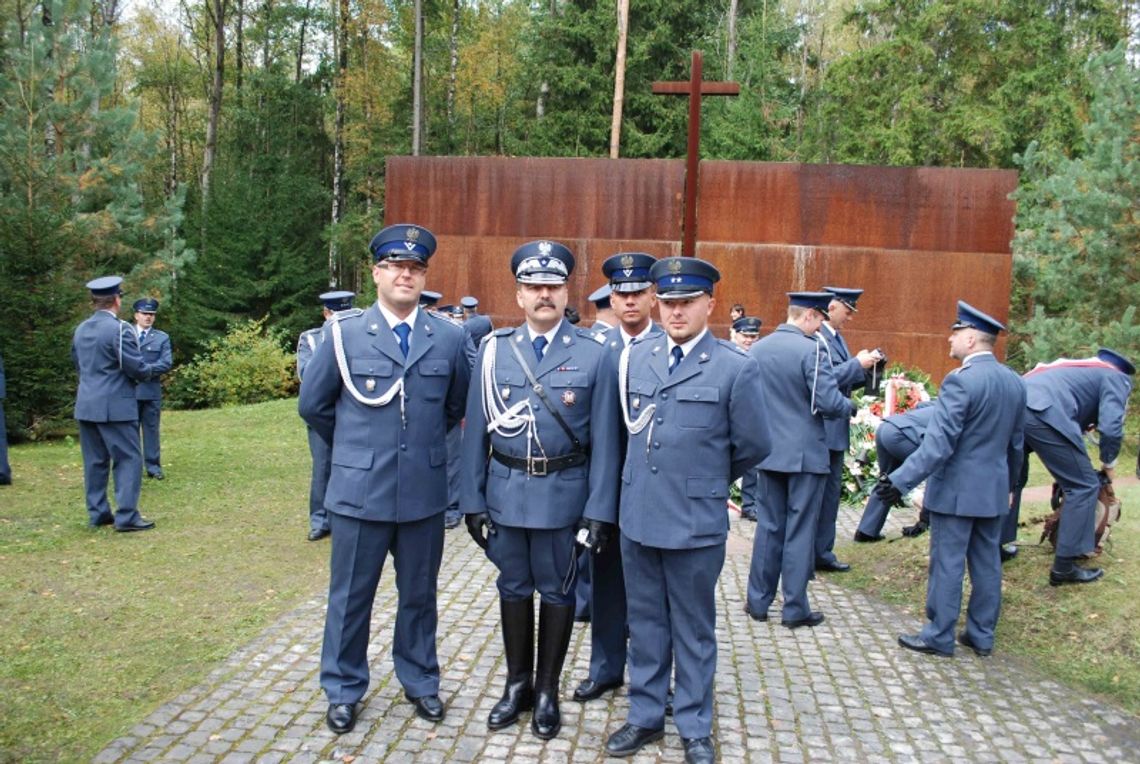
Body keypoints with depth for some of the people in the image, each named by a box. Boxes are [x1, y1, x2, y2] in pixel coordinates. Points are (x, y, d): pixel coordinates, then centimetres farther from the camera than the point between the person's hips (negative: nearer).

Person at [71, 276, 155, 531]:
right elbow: (138, 368, -15)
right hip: (115, 405, -8)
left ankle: (97, 513, 18)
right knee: (128, 459, -2)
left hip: (86, 405, 8)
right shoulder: (119, 329, -15)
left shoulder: (80, 329, 10)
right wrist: (147, 371, 6)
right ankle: (126, 516, -4)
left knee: (95, 461, 12)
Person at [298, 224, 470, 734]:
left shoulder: (448, 338, 0)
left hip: (424, 493, 2)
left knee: (419, 594, 15)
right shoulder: (344, 333, -4)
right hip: (359, 490, -1)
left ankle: (420, 682, 33)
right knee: (350, 596, 11)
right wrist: (354, 445, 11)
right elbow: (313, 405, 5)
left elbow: (456, 405, 15)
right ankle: (343, 690, 28)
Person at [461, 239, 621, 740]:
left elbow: (604, 440, -6)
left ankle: (547, 690, 28)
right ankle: (517, 683, 32)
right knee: (513, 587, 15)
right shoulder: (494, 349, 0)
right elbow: (476, 429, 2)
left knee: (557, 591, 11)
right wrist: (472, 499, 1)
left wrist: (599, 510, -9)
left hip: (563, 492, -2)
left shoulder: (593, 355, -5)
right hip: (506, 489, 2)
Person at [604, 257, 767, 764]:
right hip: (638, 516, 4)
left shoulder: (736, 368, -9)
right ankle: (645, 717, 32)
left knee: (693, 631, 11)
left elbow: (753, 446, -1)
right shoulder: (635, 358, 5)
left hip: (696, 523, -4)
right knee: (645, 623, 16)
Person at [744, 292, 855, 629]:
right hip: (805, 453, -5)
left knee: (769, 525, 15)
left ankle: (758, 601, 21)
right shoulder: (811, 350, -16)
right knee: (800, 530, 4)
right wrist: (850, 407, 1)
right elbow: (829, 401, -20)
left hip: (769, 451, 6)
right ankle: (795, 609, 12)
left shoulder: (757, 349, 3)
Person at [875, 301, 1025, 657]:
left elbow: (938, 443, -24)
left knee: (947, 563, 2)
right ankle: (982, 635, 24)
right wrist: (1009, 484, 27)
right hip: (994, 490, 8)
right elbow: (1016, 443, 15)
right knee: (987, 562, 14)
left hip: (956, 490, -8)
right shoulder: (1015, 382, 6)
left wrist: (900, 481, -24)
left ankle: (939, 636, 12)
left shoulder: (961, 380, -19)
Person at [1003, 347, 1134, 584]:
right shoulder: (1117, 377, 14)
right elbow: (1110, 427, 0)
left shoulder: (1080, 369, 37)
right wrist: (1109, 463, 17)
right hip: (1043, 414, -8)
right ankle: (1064, 567, 6)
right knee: (1084, 486, 5)